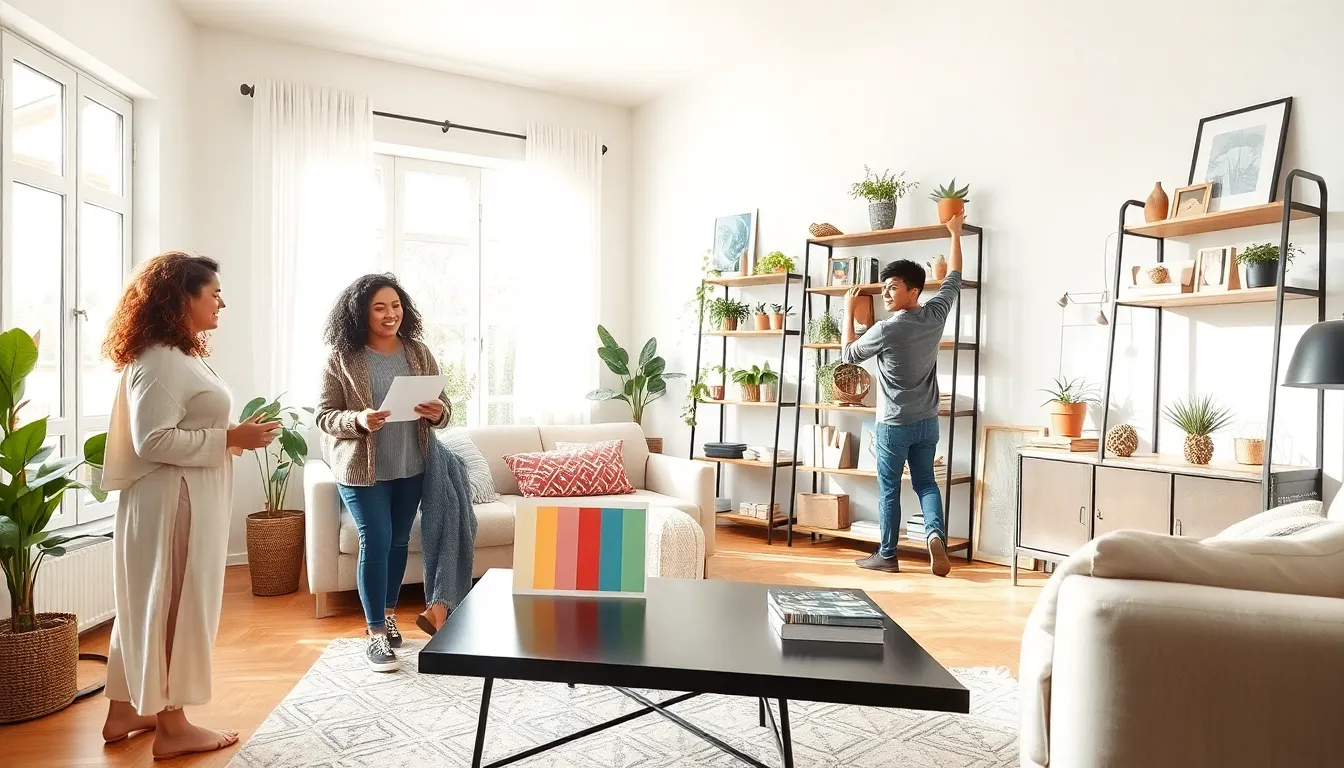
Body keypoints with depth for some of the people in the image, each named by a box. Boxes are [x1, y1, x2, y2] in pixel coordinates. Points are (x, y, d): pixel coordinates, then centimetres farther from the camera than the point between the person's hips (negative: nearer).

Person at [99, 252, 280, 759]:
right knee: (174, 607, 0)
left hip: (186, 498, 11)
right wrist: (231, 439, -22)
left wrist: (235, 436, 9)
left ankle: (125, 711, 30)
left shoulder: (182, 355, 14)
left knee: (150, 605, 17)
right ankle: (172, 727, 13)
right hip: (172, 500, -11)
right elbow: (152, 441, -24)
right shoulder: (160, 361, -18)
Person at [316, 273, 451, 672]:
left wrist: (438, 413, -20)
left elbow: (443, 406, 3)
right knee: (375, 544, -4)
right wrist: (358, 421, -26)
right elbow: (325, 416, -7)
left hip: (411, 468, 4)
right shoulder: (341, 358, -8)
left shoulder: (418, 352, 0)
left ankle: (388, 613, 35)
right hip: (362, 470, -4)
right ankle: (376, 635, 10)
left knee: (398, 542, 15)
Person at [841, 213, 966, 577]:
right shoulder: (935, 314, -4)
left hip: (894, 424, -5)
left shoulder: (886, 330, -19)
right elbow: (954, 278, 15)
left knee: (889, 488, 7)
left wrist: (848, 311, 6)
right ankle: (935, 533, -5)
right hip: (927, 421, 5)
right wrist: (955, 233, 25)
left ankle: (887, 555, 16)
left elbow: (848, 353, -2)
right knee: (925, 481, 17)